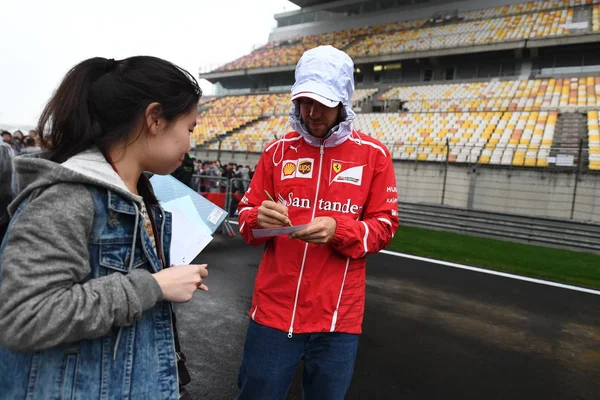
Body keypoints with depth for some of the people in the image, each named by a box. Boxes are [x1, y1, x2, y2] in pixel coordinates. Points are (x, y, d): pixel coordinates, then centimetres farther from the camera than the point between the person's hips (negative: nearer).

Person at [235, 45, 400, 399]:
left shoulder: (373, 154, -2)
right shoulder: (278, 151, 4)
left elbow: (384, 226, -1)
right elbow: (246, 214, 7)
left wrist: (338, 229, -19)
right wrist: (260, 219, -16)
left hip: (338, 316, -1)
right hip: (274, 310, 2)